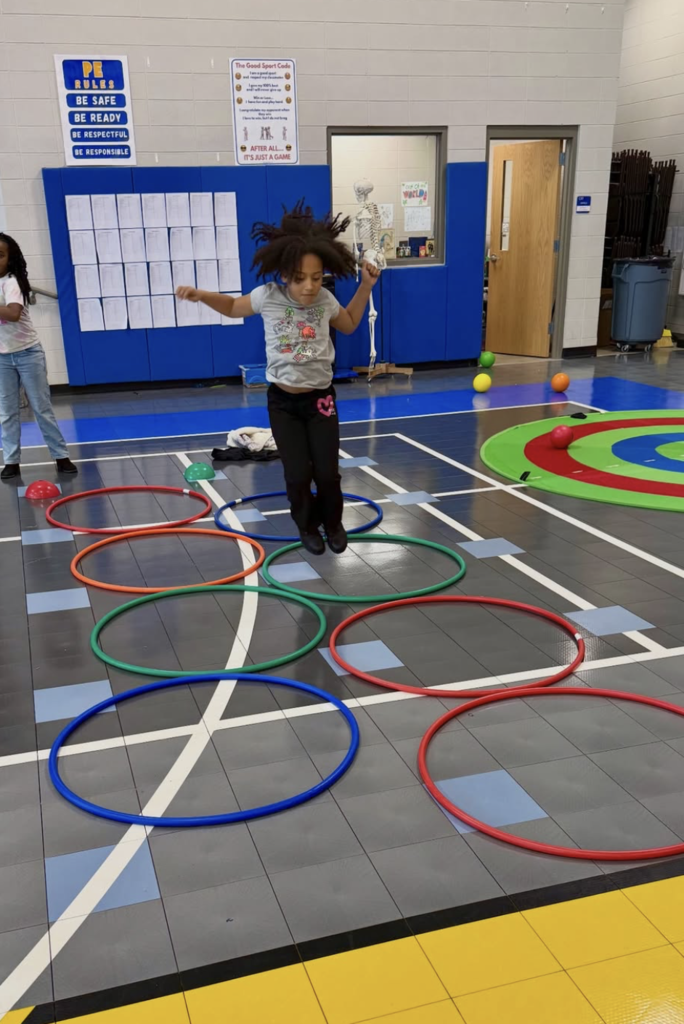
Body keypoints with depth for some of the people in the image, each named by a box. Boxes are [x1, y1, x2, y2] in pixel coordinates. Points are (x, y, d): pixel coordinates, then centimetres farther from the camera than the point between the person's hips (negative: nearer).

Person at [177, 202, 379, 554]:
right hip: (282, 401, -1)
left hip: (320, 399, 1)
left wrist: (365, 287, 6)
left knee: (327, 472, -1)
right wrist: (201, 295, -7)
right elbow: (234, 307, 8)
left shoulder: (325, 300, -7)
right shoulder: (268, 296, -13)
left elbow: (349, 325, 16)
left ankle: (333, 523, 29)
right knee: (298, 475, -2)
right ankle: (307, 527, 26)